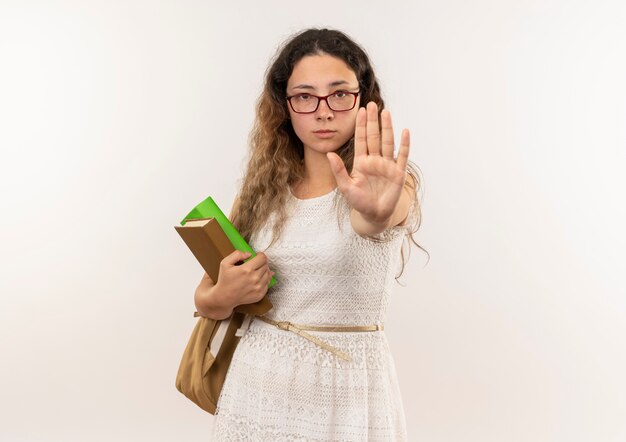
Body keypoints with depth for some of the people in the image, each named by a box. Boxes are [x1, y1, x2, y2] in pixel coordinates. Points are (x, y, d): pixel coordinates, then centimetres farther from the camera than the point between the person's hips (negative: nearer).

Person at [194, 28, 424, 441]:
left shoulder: (392, 182, -10)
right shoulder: (263, 189, 0)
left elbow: (377, 216, -34)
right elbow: (206, 296, 7)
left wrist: (375, 212, -56)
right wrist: (225, 296, -14)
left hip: (349, 390, -3)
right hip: (259, 381, 3)